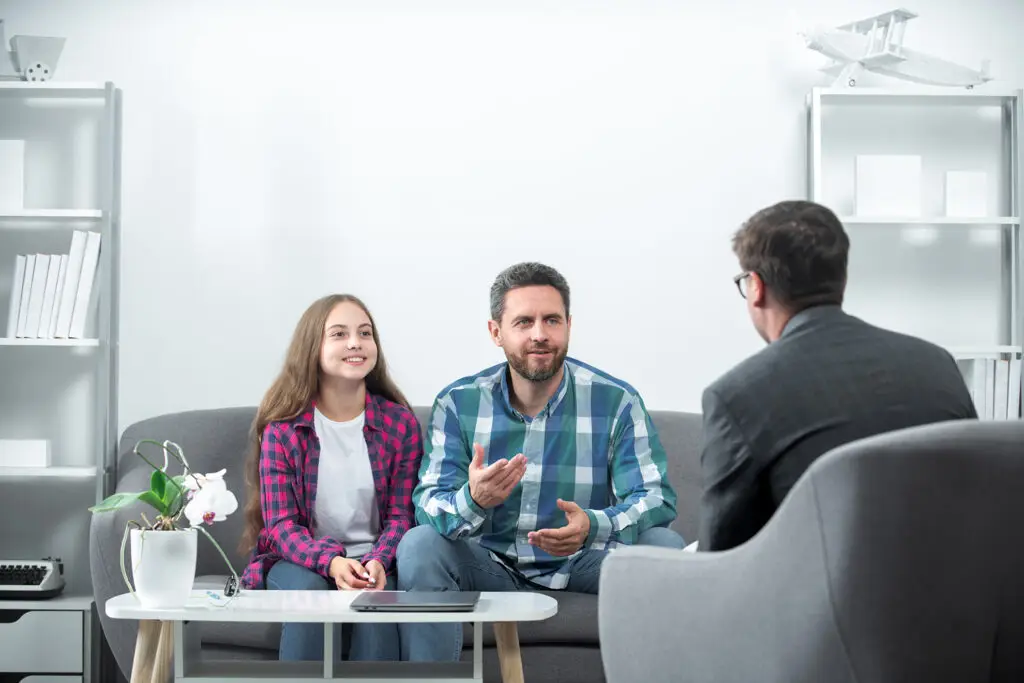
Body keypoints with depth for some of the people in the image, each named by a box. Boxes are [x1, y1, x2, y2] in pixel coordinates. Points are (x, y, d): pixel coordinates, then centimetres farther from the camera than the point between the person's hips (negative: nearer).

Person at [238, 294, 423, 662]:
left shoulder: (400, 423, 2)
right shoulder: (281, 430, -2)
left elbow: (400, 515, 0)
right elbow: (280, 524, -6)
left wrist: (378, 562, -22)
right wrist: (330, 562, -26)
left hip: (371, 561, 1)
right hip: (299, 561, 0)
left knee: (377, 598, -32)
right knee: (308, 590, -33)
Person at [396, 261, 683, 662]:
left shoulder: (616, 401, -9)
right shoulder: (458, 403, -7)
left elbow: (655, 498, -16)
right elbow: (429, 503, -14)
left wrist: (593, 526, -38)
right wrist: (472, 500, -40)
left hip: (584, 563, 0)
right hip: (492, 564, 0)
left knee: (664, 546, -25)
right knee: (418, 546, -26)